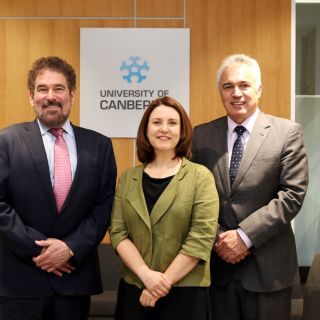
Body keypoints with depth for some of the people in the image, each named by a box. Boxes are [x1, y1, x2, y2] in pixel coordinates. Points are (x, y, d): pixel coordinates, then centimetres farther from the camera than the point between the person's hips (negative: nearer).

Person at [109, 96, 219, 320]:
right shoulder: (128, 179, 5)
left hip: (185, 291, -2)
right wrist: (147, 275, -14)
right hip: (133, 289, 3)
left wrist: (164, 281, -12)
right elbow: (118, 232, -1)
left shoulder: (201, 177, -4)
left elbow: (202, 237, -11)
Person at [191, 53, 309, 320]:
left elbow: (292, 194, -11)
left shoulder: (288, 133, -4)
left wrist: (244, 235, -15)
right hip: (217, 261, 2)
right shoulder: (202, 135, 4)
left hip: (268, 265, -2)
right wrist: (218, 239, -9)